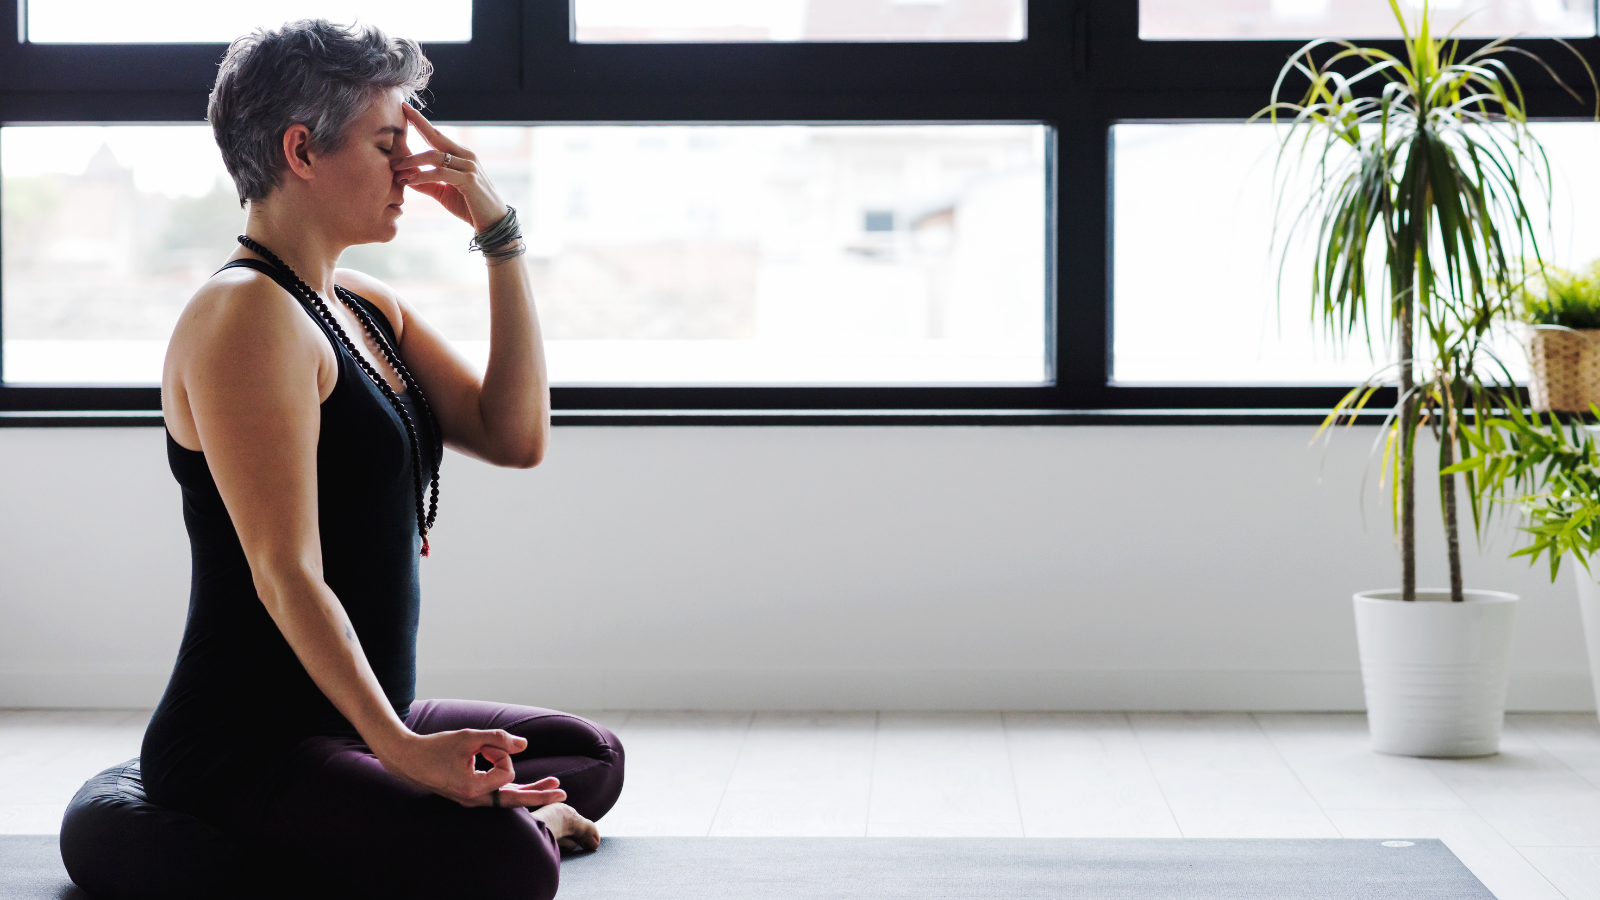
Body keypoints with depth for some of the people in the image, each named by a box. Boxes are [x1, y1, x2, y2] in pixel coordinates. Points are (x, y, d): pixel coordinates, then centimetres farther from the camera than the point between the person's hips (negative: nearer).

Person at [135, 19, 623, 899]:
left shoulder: (369, 308, 14)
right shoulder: (246, 315, -16)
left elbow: (515, 436, 5)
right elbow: (286, 573, -23)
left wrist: (499, 233, 2)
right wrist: (398, 748, -30)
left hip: (348, 724, 10)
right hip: (243, 752, -10)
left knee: (590, 757, 25)